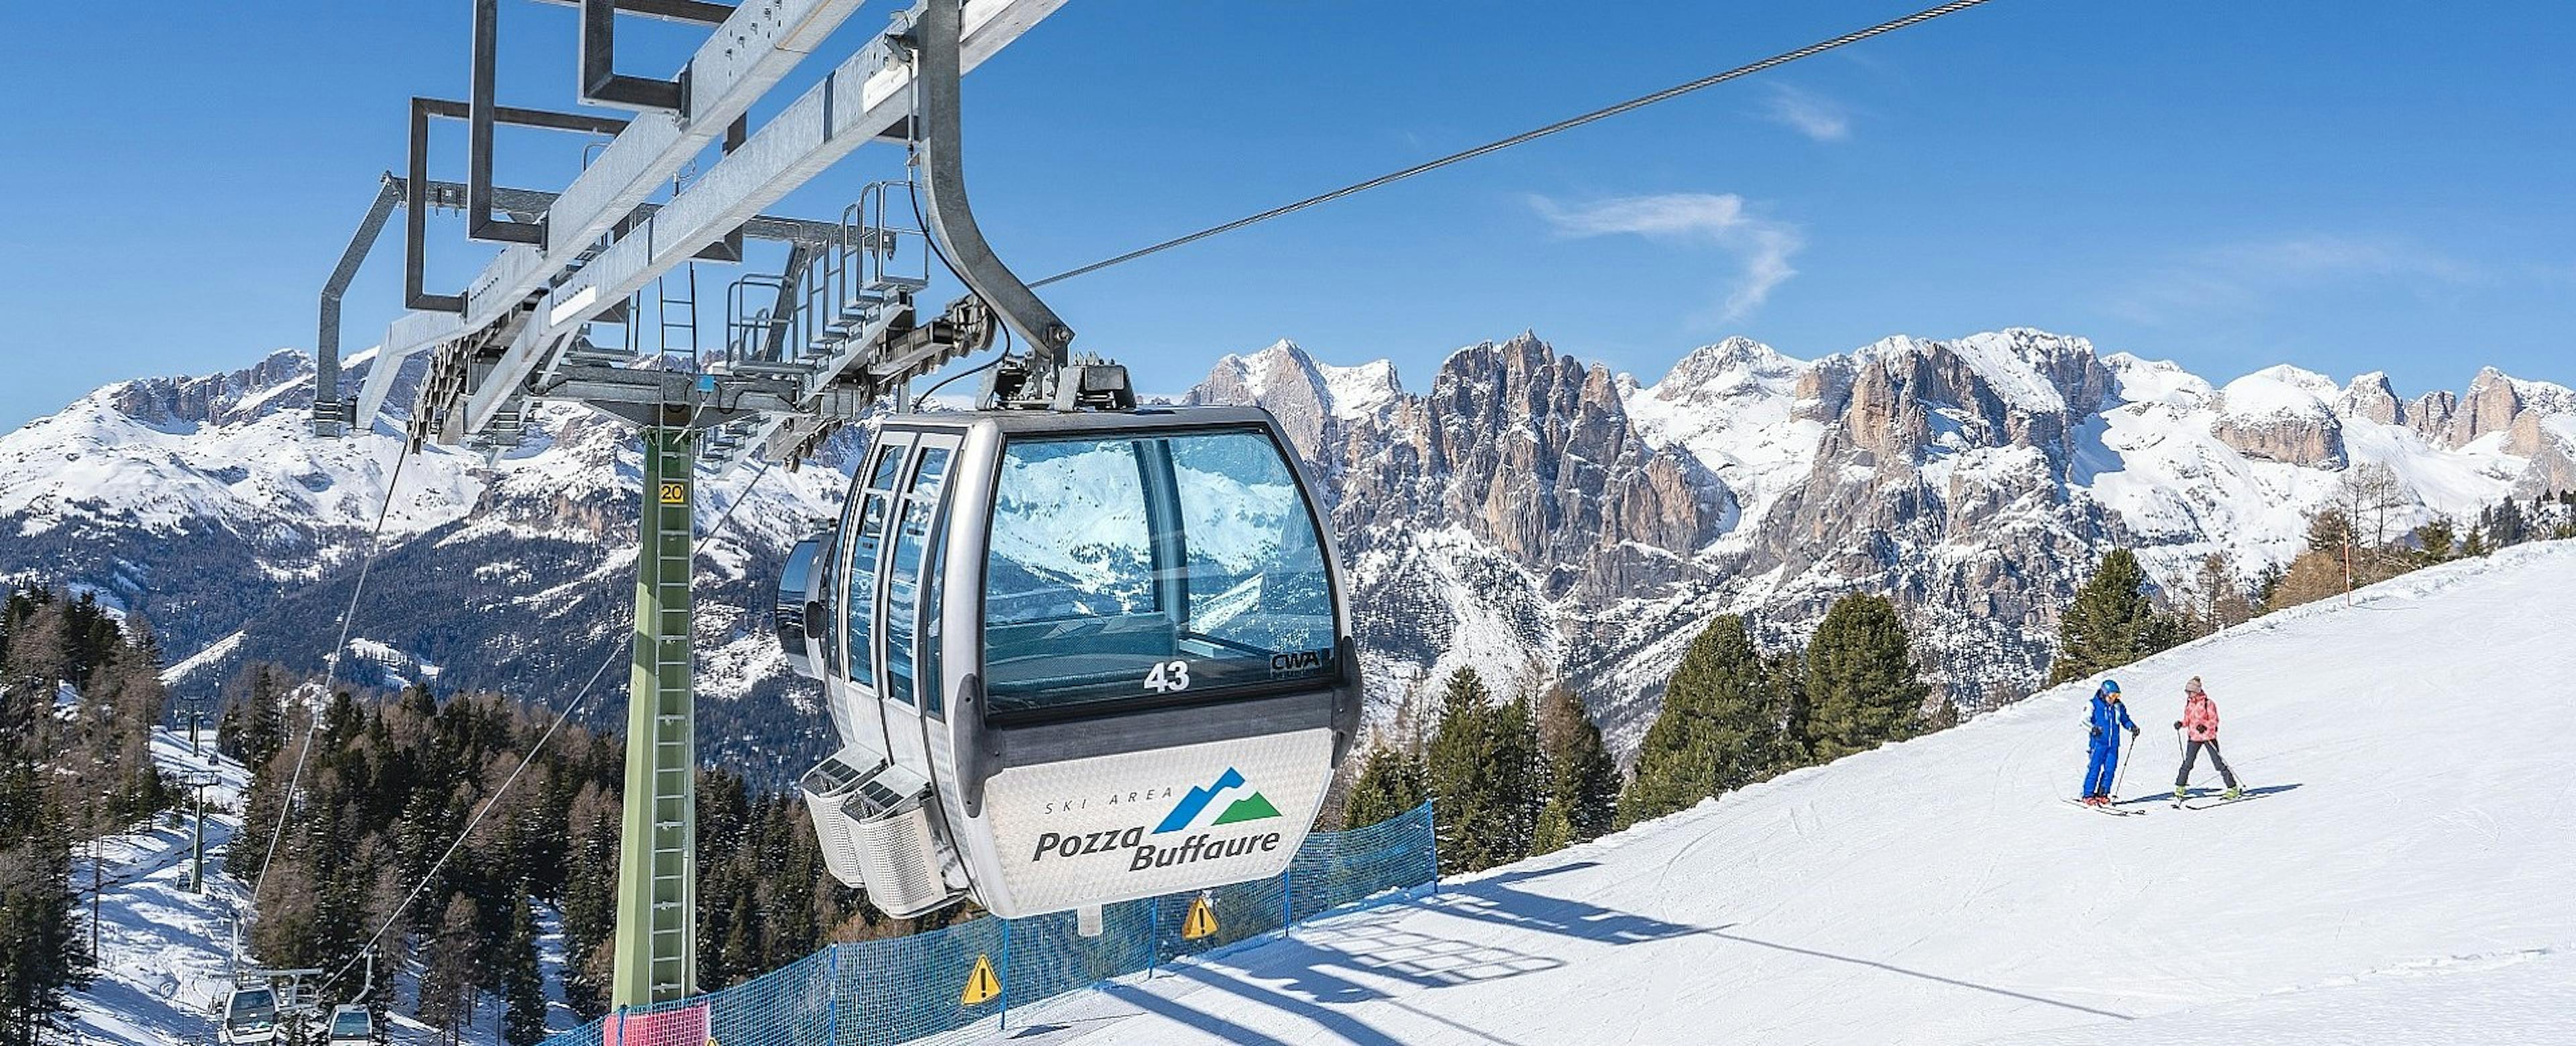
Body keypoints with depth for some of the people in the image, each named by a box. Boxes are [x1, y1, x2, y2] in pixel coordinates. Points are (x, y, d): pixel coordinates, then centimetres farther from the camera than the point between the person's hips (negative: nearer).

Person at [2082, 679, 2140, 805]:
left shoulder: (2118, 707, 10)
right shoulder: (2094, 705, -5)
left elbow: (2125, 720, 23)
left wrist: (2132, 727, 2)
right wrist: (2093, 728, -29)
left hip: (2113, 744, 5)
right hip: (2099, 742, -5)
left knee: (2110, 769, 1)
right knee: (2095, 768, -6)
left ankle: (2102, 795, 12)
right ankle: (2088, 795, 0)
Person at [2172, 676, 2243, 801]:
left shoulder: (2208, 704, -12)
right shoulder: (2189, 704, 7)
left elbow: (2215, 721, -11)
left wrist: (2204, 726, -28)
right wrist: (2181, 724, -5)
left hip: (2208, 736, -5)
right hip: (2194, 737, 5)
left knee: (2218, 763, -1)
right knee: (2187, 763, 1)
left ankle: (2233, 789, 8)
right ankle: (2180, 788, 8)